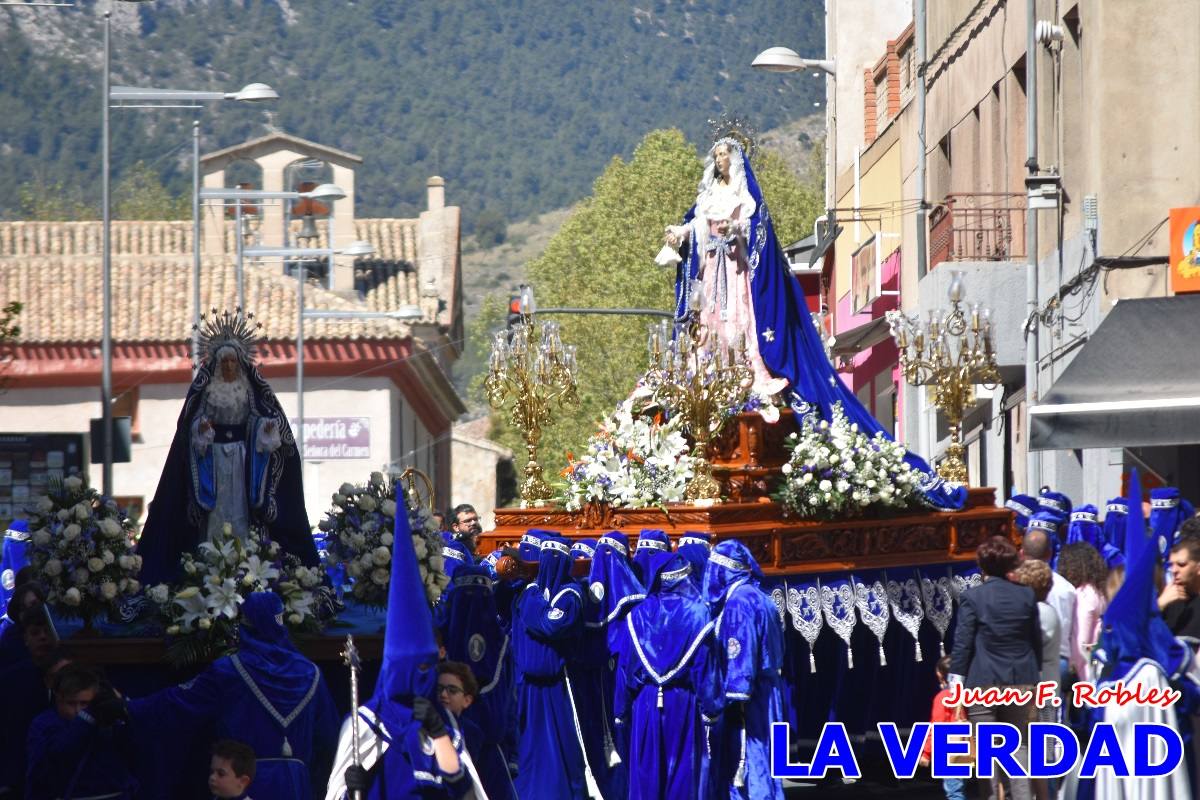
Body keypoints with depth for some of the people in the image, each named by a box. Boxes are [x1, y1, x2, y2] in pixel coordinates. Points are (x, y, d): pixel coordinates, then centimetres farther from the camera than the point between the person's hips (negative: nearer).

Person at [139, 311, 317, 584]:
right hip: (213, 453, -1)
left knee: (241, 505, -2)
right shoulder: (206, 388, 1)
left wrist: (267, 427, -14)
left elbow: (258, 418, 7)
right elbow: (194, 419, 0)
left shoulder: (249, 388, 6)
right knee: (216, 505, -4)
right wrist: (201, 429, -20)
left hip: (243, 453, 1)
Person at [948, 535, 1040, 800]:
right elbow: (1037, 640, 9)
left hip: (982, 683, -4)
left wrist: (956, 685, -3)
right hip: (1021, 682, 4)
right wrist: (1035, 677, 19)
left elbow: (962, 643, -8)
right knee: (1018, 744, 11)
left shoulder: (972, 597, -8)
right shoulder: (1026, 595, 3)